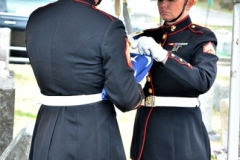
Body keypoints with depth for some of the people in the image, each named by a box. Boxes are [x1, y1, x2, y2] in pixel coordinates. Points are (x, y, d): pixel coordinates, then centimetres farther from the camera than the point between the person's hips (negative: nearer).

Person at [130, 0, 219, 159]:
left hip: (181, 128, -5)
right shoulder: (149, 36, 13)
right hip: (147, 124, 5)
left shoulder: (202, 37, -2)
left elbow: (204, 81, -18)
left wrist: (163, 55, -24)